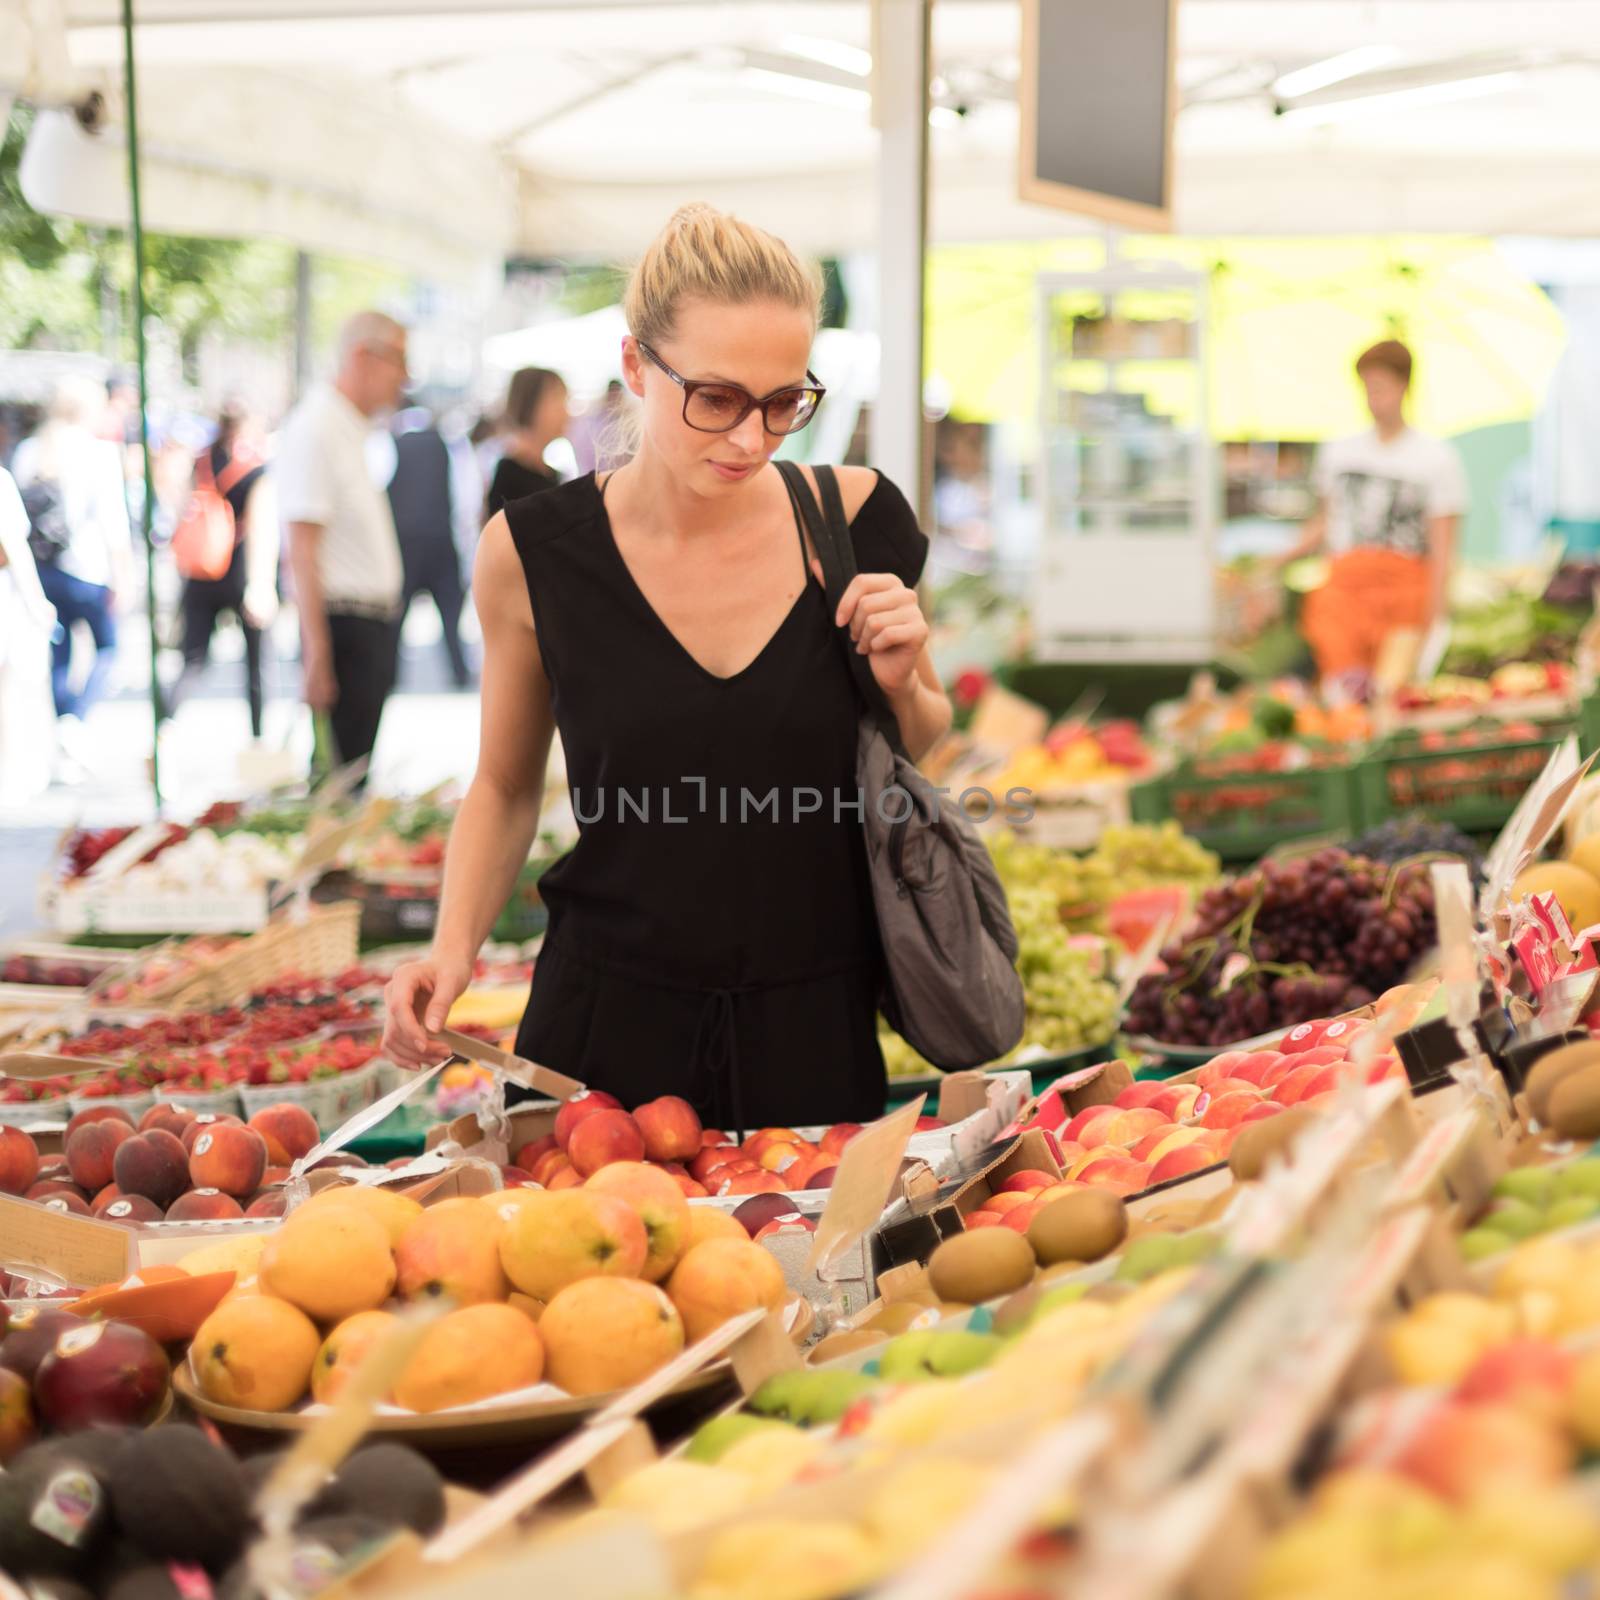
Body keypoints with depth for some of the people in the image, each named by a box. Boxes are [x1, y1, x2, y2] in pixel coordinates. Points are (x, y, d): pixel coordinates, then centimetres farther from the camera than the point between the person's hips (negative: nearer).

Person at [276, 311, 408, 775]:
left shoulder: (352, 428, 15)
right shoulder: (314, 429, -13)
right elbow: (302, 551, -18)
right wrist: (317, 653, -22)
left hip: (376, 627, 9)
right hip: (345, 627, -9)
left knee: (359, 766, 12)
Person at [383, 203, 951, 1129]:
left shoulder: (855, 522, -7)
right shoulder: (533, 552, -8)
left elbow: (926, 753, 9)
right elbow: (507, 784, 7)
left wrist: (904, 686, -12)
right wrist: (455, 946, -7)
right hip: (608, 1030, 0)